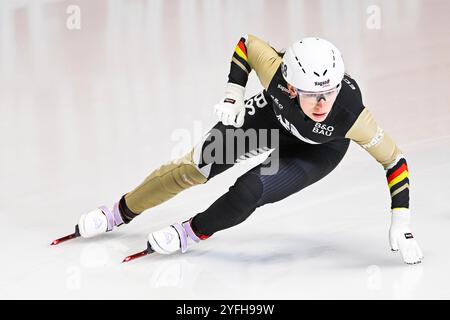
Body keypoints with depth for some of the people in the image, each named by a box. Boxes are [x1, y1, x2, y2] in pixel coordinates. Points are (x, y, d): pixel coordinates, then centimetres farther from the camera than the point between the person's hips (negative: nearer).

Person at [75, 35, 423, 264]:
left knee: (249, 191, -22)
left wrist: (401, 223, -29)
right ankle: (120, 213, 26)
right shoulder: (276, 70, -40)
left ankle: (194, 232, 9)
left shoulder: (351, 115, -43)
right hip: (274, 116, 2)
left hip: (320, 150, -2)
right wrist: (234, 95, -19)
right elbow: (247, 43, -16)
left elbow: (394, 159, -28)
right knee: (194, 167, 3)